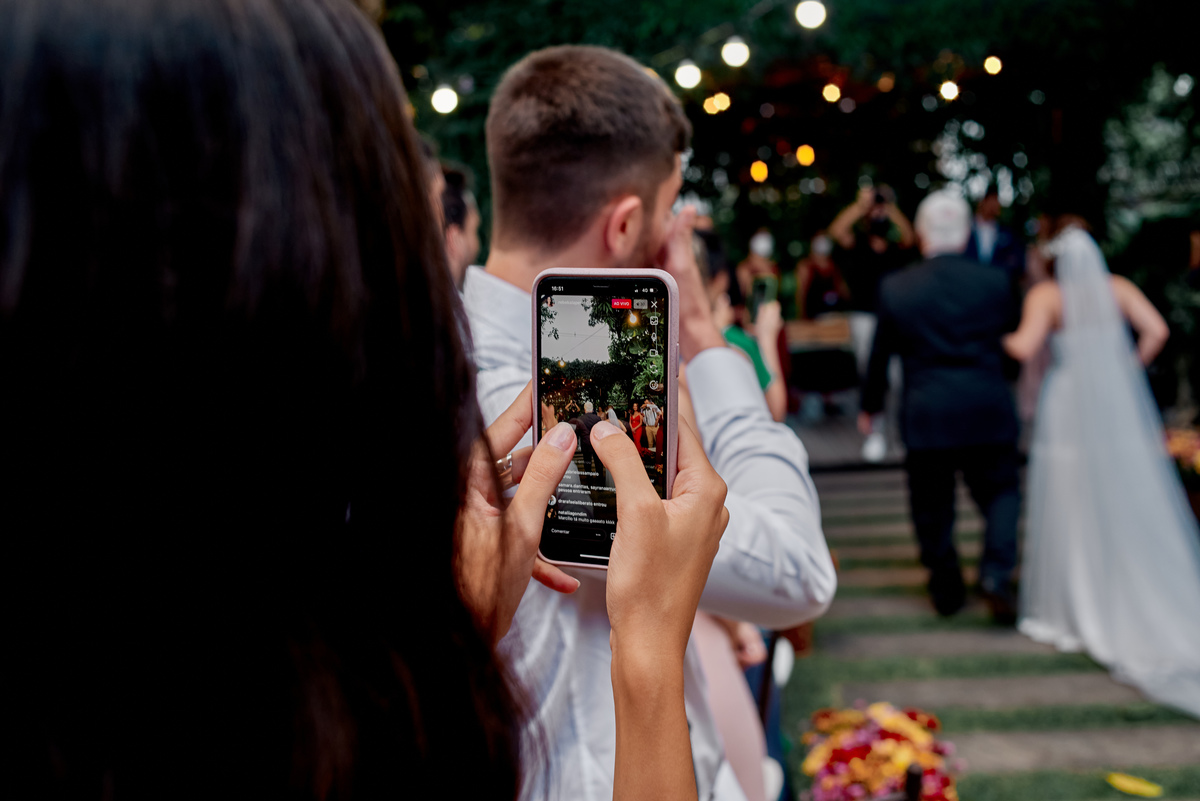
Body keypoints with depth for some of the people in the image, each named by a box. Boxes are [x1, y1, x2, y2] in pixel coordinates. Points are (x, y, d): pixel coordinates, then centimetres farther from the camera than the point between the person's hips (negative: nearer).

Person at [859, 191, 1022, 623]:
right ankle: (996, 574, -5)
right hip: (989, 414, 1)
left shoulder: (894, 288, -5)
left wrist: (870, 406, 17)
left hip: (926, 416, 0)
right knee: (1001, 491, 14)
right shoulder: (996, 282, -2)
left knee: (932, 505, 13)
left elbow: (880, 355, 3)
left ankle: (946, 589, 24)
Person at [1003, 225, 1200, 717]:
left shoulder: (1046, 295, -1)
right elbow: (1156, 330, -4)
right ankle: (1145, 608, 16)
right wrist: (1131, 368, 8)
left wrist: (1000, 338, 7)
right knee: (1131, 506, 10)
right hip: (1121, 402, 3)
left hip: (1071, 406, -3)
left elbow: (1025, 347, -12)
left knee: (1073, 506, 4)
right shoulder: (1119, 289, 8)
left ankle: (1074, 613, 10)